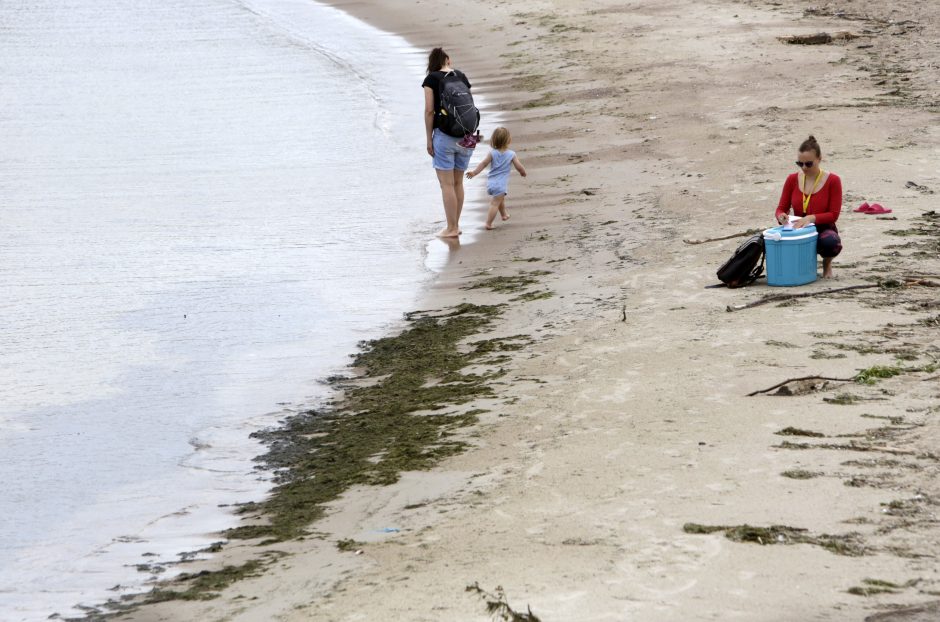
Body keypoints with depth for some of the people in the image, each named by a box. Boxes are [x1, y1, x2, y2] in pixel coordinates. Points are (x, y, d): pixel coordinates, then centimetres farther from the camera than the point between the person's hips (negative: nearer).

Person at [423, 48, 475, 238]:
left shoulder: (431, 79, -3)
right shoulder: (461, 76, 10)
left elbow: (429, 111, -8)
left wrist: (429, 139, -2)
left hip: (444, 134, -5)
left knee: (446, 183, 0)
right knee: (458, 182, 15)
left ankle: (451, 228, 1)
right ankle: (455, 225, 20)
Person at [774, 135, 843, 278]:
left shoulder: (832, 181, -9)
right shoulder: (792, 180, 1)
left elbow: (833, 215, -12)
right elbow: (781, 208, 2)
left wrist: (811, 218, -29)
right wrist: (781, 216, -23)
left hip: (823, 230, -2)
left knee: (831, 241, -41)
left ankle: (827, 262, 0)